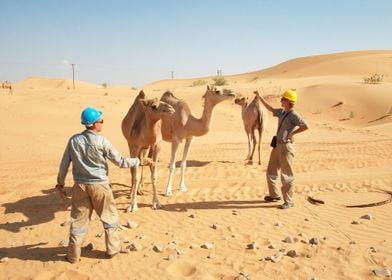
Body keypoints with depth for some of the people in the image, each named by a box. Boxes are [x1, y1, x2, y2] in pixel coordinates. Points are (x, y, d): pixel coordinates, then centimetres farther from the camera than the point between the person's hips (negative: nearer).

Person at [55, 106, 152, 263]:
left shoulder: (74, 140, -4)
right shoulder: (101, 142, -15)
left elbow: (64, 164, 1)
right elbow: (120, 161, -11)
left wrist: (60, 182, 15)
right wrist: (140, 161, 0)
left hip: (80, 185, 3)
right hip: (99, 185, -3)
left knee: (78, 219, 12)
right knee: (109, 217, 15)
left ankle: (73, 255, 19)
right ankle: (112, 249, 25)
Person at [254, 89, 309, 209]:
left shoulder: (294, 115, -13)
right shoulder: (282, 112, 11)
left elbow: (306, 126, -21)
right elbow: (270, 108, 27)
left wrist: (292, 133, -13)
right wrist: (259, 97, 29)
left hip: (286, 146, -9)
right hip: (277, 145, 9)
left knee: (286, 175, -4)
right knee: (271, 171, 17)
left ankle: (288, 201, 5)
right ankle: (274, 195, 33)